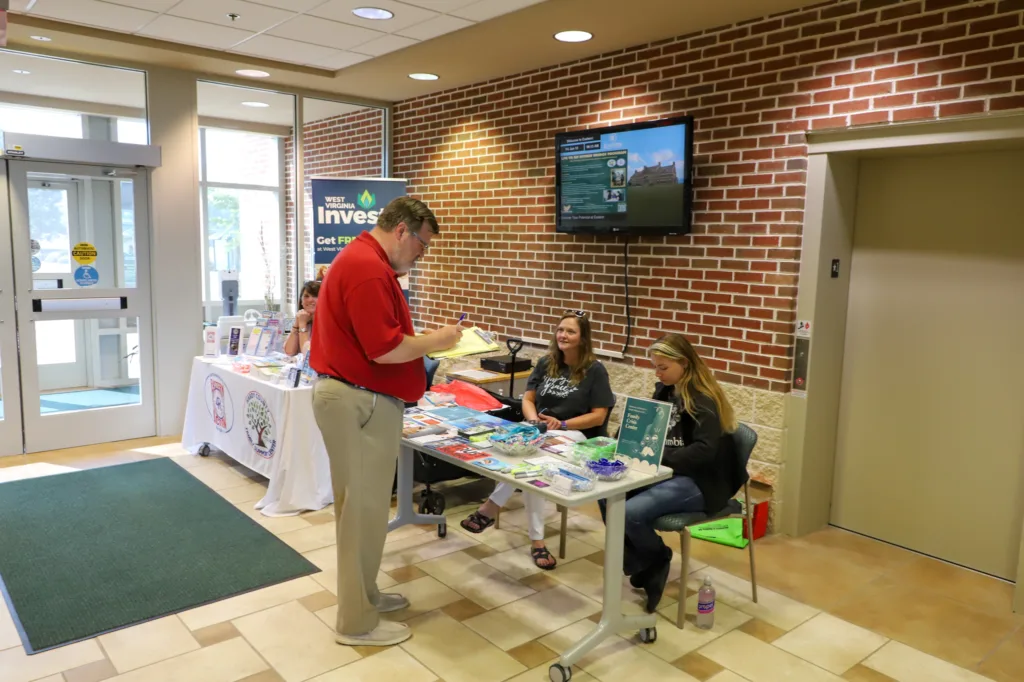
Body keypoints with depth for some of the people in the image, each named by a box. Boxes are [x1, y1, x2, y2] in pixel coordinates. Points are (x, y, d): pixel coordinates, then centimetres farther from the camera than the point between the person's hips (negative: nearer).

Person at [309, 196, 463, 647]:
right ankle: (357, 621, 14)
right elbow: (385, 349, -25)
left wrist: (426, 341, 10)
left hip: (356, 397, 11)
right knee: (363, 507, 0)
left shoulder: (363, 259, 16)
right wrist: (435, 341, -11)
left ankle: (362, 594, 34)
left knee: (364, 504, 20)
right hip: (359, 402, -11)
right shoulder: (368, 268, -20)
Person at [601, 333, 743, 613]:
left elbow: (705, 450, -25)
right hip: (665, 472, 8)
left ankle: (658, 561, 4)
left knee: (632, 512, -28)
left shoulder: (703, 399, -15)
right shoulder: (664, 390, 9)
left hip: (699, 481, -8)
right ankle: (639, 563, 5)